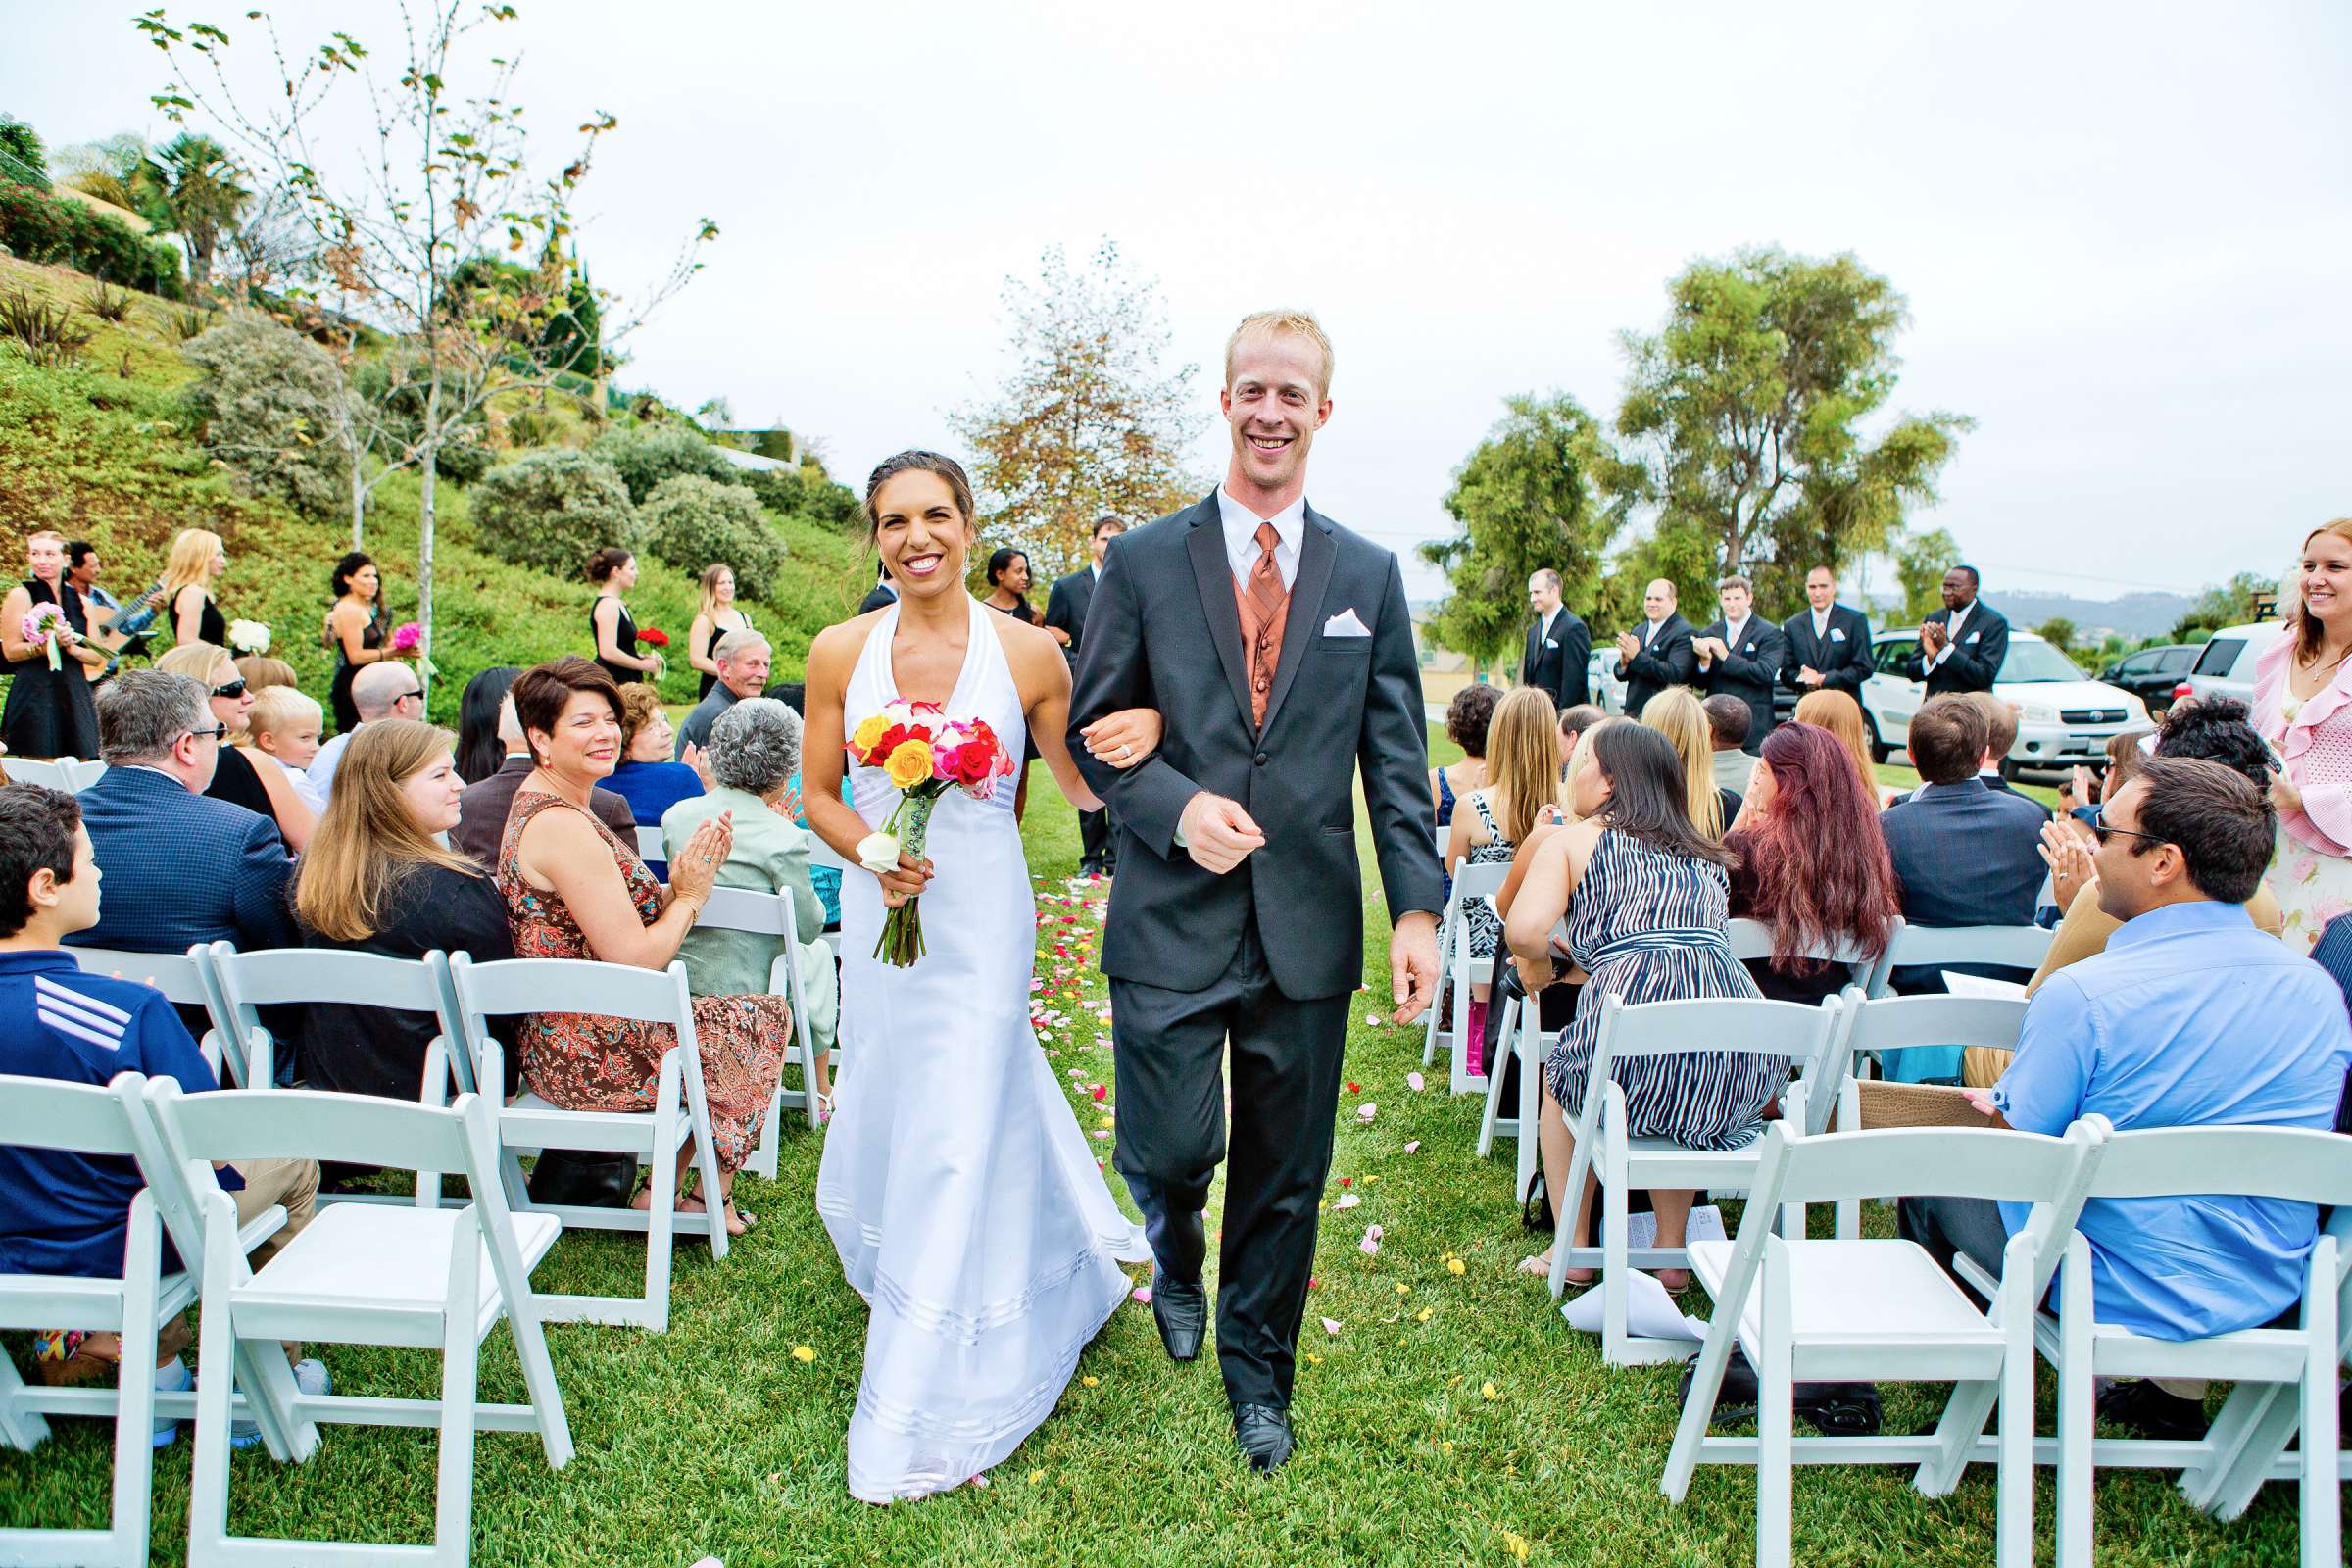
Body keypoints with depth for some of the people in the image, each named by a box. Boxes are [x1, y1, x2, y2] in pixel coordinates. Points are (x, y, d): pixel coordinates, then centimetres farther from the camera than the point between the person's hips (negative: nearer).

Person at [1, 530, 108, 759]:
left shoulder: (80, 601, 14)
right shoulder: (20, 596, 2)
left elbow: (98, 658, 10)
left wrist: (70, 646, -8)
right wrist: (51, 642, -17)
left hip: (75, 694, 4)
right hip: (35, 695, -4)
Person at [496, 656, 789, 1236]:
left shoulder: (542, 804, 9)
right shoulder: (563, 825, -23)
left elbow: (621, 925, 10)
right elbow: (636, 960, -23)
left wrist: (675, 887, -4)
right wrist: (690, 894, -8)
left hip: (562, 1041, 10)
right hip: (595, 1053, -10)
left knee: (734, 1016, 19)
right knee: (766, 1019, 6)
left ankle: (669, 1191, 20)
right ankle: (666, 1195, 18)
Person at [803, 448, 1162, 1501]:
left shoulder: (1028, 652, -8)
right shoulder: (840, 653, -2)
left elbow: (1082, 787, 0)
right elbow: (817, 793, 6)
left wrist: (1144, 732, -21)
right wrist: (872, 853, -15)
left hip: (981, 916, -4)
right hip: (879, 912, 4)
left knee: (955, 1140, -2)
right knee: (888, 1124, 17)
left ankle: (926, 1420, 14)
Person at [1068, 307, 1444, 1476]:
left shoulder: (1370, 575, 6)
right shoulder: (1144, 561, 2)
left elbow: (1396, 754, 4)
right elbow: (1092, 728, 3)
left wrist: (1417, 905, -5)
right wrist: (1173, 805, -16)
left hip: (1308, 928, 2)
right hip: (1173, 915, -1)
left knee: (1286, 1174, 11)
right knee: (1169, 1149, 1)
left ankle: (1257, 1376, 35)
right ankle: (1177, 1260, 40)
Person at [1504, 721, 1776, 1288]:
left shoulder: (1571, 841, 9)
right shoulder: (1709, 854, 25)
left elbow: (1525, 930, -6)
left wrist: (1538, 965, 16)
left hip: (1634, 1064, -4)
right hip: (1745, 1079, 5)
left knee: (1557, 1074, 31)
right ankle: (1671, 1251, 37)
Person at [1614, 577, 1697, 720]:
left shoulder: (1684, 633, -7)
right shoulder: (1638, 631, 16)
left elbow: (1675, 674, -20)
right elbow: (1621, 675, 16)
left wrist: (1637, 656, -20)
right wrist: (1623, 662, -8)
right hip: (1633, 714, 6)